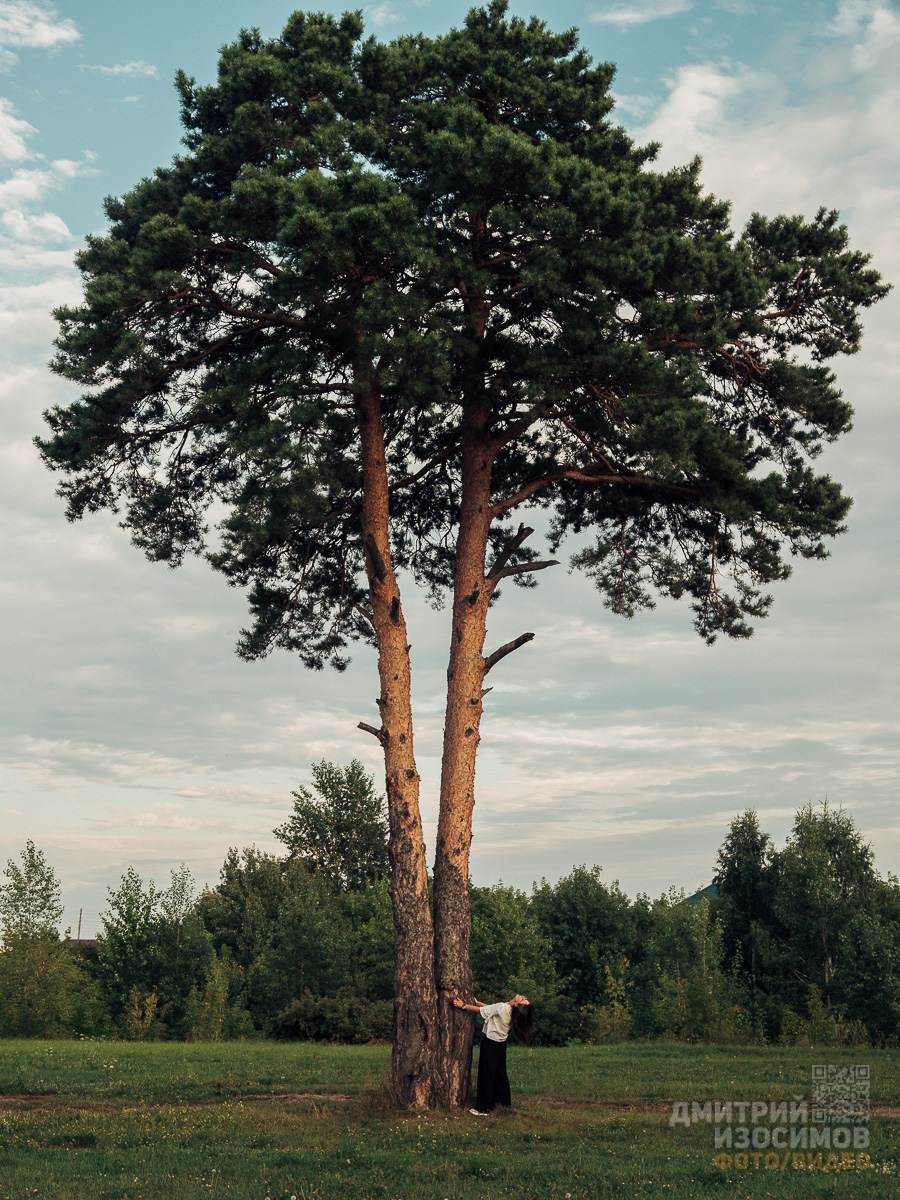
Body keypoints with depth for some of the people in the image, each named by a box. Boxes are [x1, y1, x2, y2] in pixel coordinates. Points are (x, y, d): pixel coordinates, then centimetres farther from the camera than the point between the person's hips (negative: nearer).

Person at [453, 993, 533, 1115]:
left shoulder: (502, 1008, -30)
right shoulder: (512, 1011, -8)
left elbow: (480, 1010, -21)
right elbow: (491, 1008, 5)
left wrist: (463, 1006, -13)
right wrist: (477, 1002, 7)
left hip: (490, 1043, -7)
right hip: (501, 1042, 7)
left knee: (487, 1074, 2)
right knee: (500, 1072, 20)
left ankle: (484, 1108, 9)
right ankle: (504, 1101, 32)